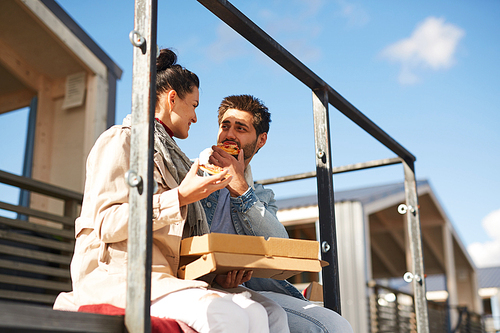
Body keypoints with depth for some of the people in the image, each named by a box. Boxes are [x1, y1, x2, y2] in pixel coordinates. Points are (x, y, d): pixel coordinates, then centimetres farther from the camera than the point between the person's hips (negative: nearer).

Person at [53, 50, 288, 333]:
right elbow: (106, 224, -11)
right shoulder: (122, 140, 4)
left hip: (164, 276, 8)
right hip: (117, 274, -7)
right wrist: (180, 198, -16)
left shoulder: (170, 155, 30)